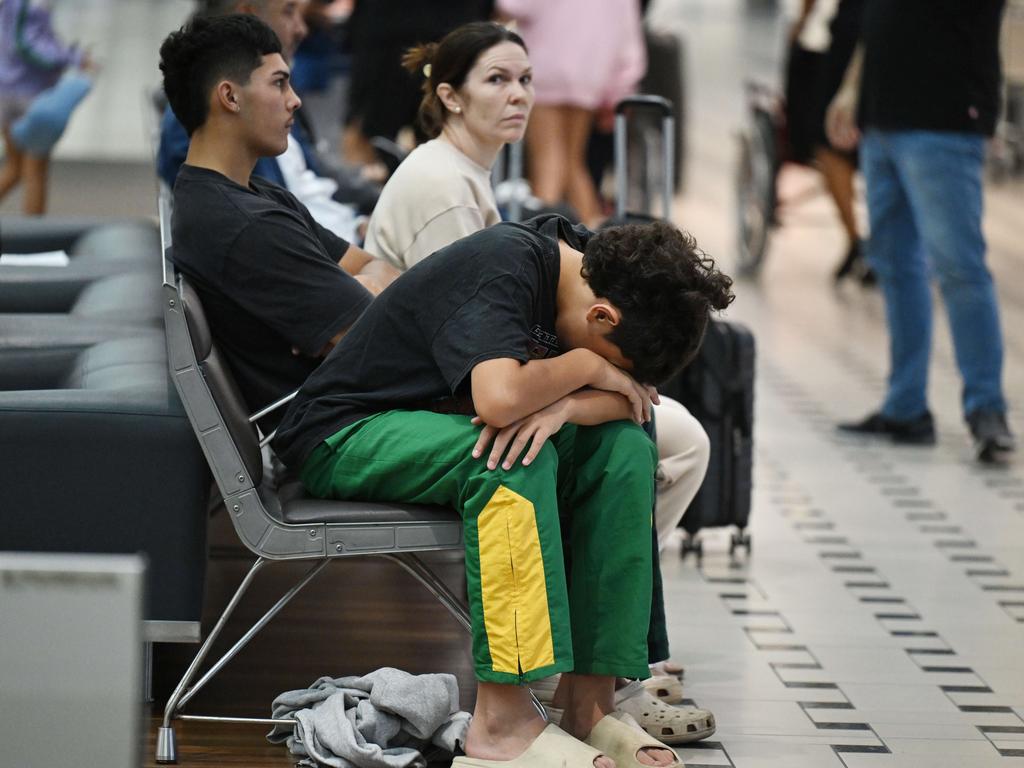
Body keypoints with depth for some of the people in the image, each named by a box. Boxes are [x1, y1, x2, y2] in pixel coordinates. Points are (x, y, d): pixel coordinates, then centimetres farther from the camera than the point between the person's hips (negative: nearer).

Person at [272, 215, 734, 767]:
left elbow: (631, 399, -4)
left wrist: (562, 406, -25)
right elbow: (499, 399, -40)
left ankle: (589, 697, -13)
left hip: (445, 423, 8)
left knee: (623, 447, -11)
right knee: (515, 461, -35)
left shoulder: (586, 264, -1)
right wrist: (584, 366, -21)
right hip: (344, 433, -8)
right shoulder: (503, 268, -26)